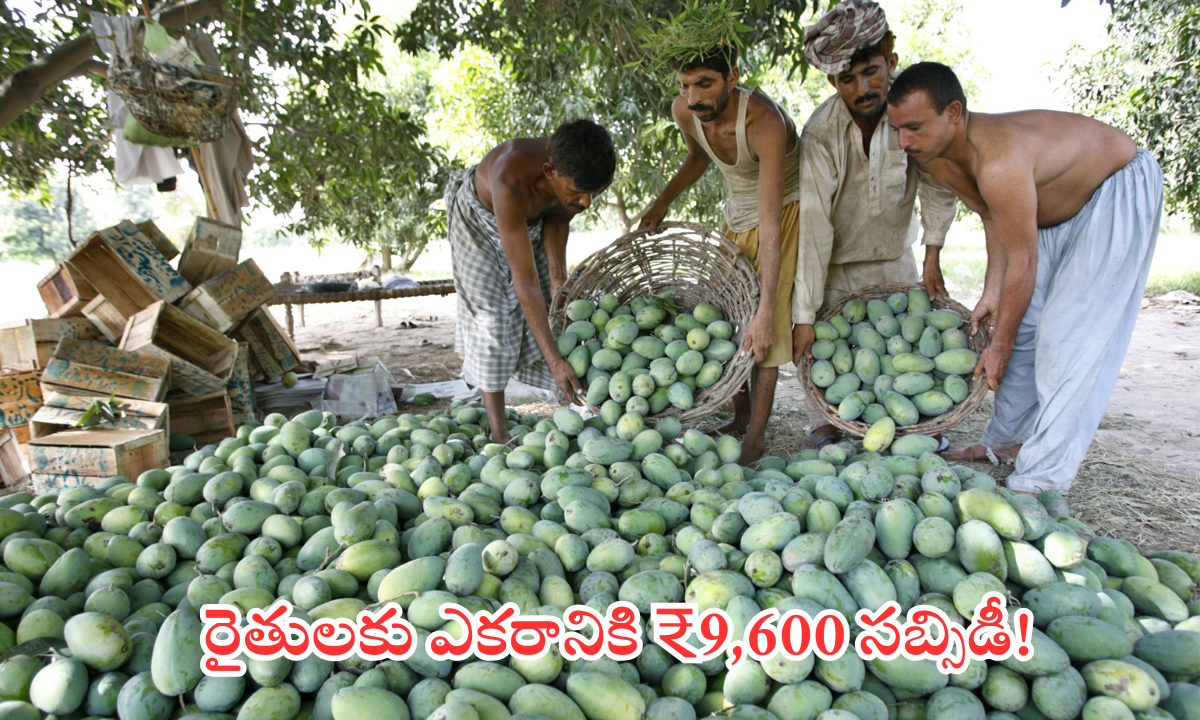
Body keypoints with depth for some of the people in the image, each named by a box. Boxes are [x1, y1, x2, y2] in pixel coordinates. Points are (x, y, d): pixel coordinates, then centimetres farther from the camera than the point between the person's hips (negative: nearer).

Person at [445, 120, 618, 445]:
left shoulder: (582, 174, -31)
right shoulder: (512, 180, -47)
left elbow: (557, 217, -8)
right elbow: (524, 280, -46)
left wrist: (558, 280, -16)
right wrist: (554, 360, -46)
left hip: (535, 215, 5)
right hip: (482, 215, -5)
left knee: (554, 309, -3)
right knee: (492, 312, -11)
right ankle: (498, 431, -5)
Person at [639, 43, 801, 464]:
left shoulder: (764, 122, -36)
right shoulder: (684, 111, -16)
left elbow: (771, 227, -40)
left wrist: (766, 311, -44)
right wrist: (663, 201, 2)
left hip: (786, 210, -6)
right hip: (736, 213, 7)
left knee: (763, 330, -14)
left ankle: (756, 436, -5)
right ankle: (740, 418, 21)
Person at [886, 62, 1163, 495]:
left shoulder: (998, 160, -40)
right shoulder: (934, 158, -13)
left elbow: (1023, 262, -31)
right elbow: (993, 217, 2)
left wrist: (999, 347, -21)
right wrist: (991, 292, -4)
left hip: (1119, 188, -9)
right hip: (1052, 204, 9)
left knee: (1070, 338, -17)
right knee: (1022, 323, 8)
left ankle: (1041, 480, -14)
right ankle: (1007, 439, 21)